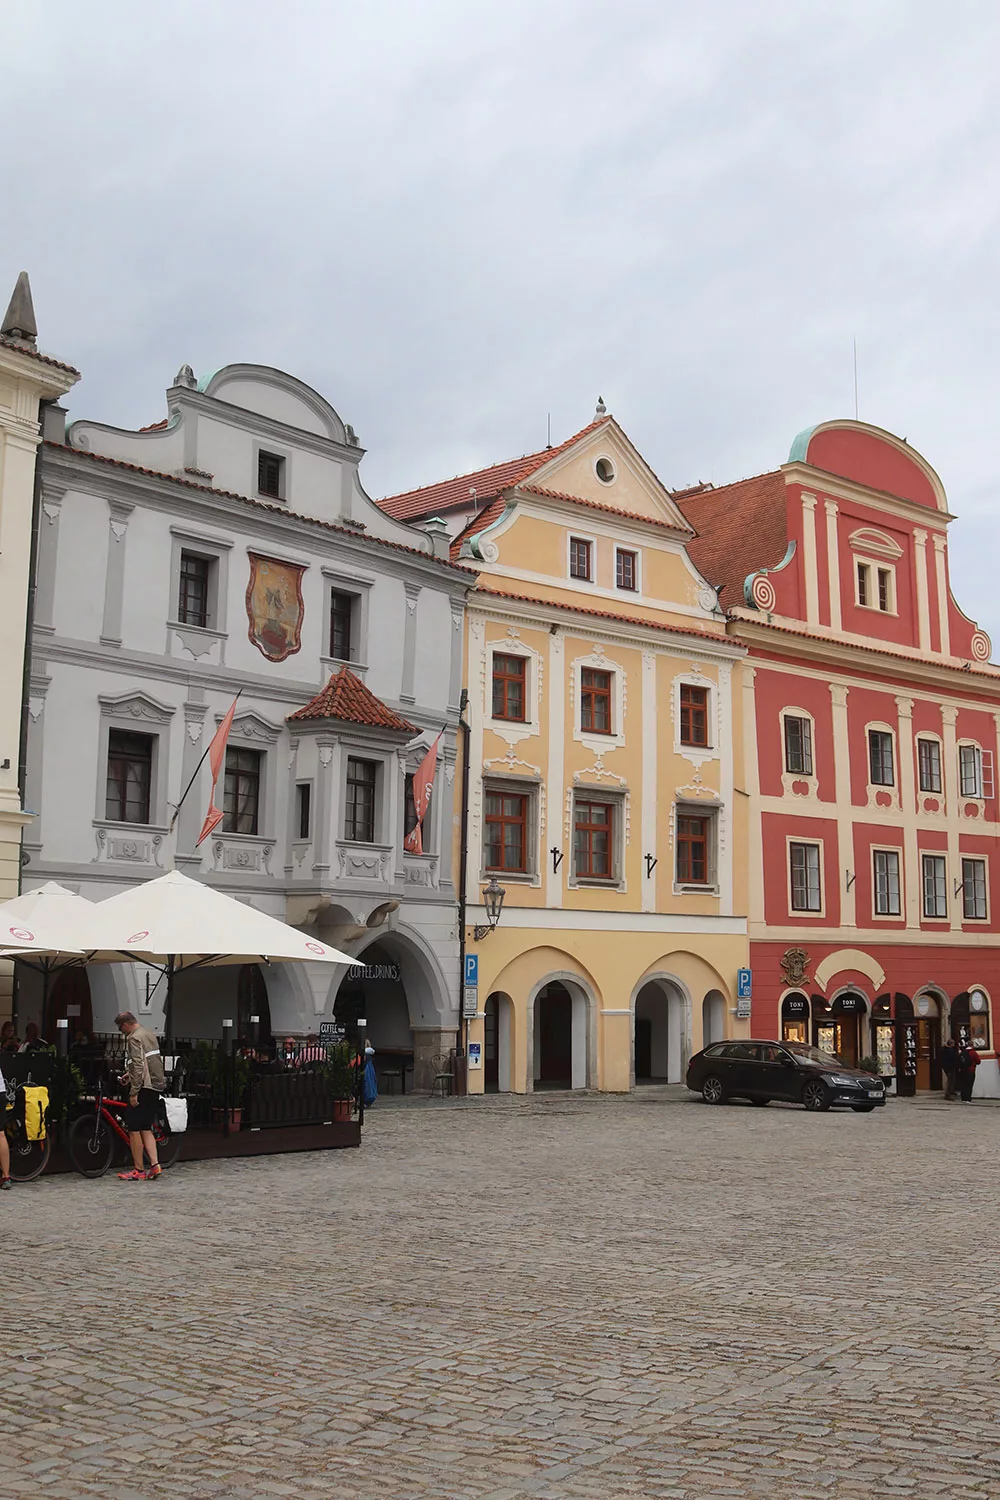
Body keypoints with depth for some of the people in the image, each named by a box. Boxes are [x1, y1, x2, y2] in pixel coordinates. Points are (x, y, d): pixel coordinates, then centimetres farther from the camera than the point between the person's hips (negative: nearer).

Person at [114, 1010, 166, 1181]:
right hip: (156, 1085, 9)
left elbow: (138, 1066, -21)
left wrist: (133, 1093, -19)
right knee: (146, 1128, 13)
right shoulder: (149, 1034, 16)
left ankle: (138, 1171, 1)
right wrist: (130, 1074, 29)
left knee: (133, 1128, -1)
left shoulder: (134, 1038, -13)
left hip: (144, 1087, -9)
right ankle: (155, 1164, 2)